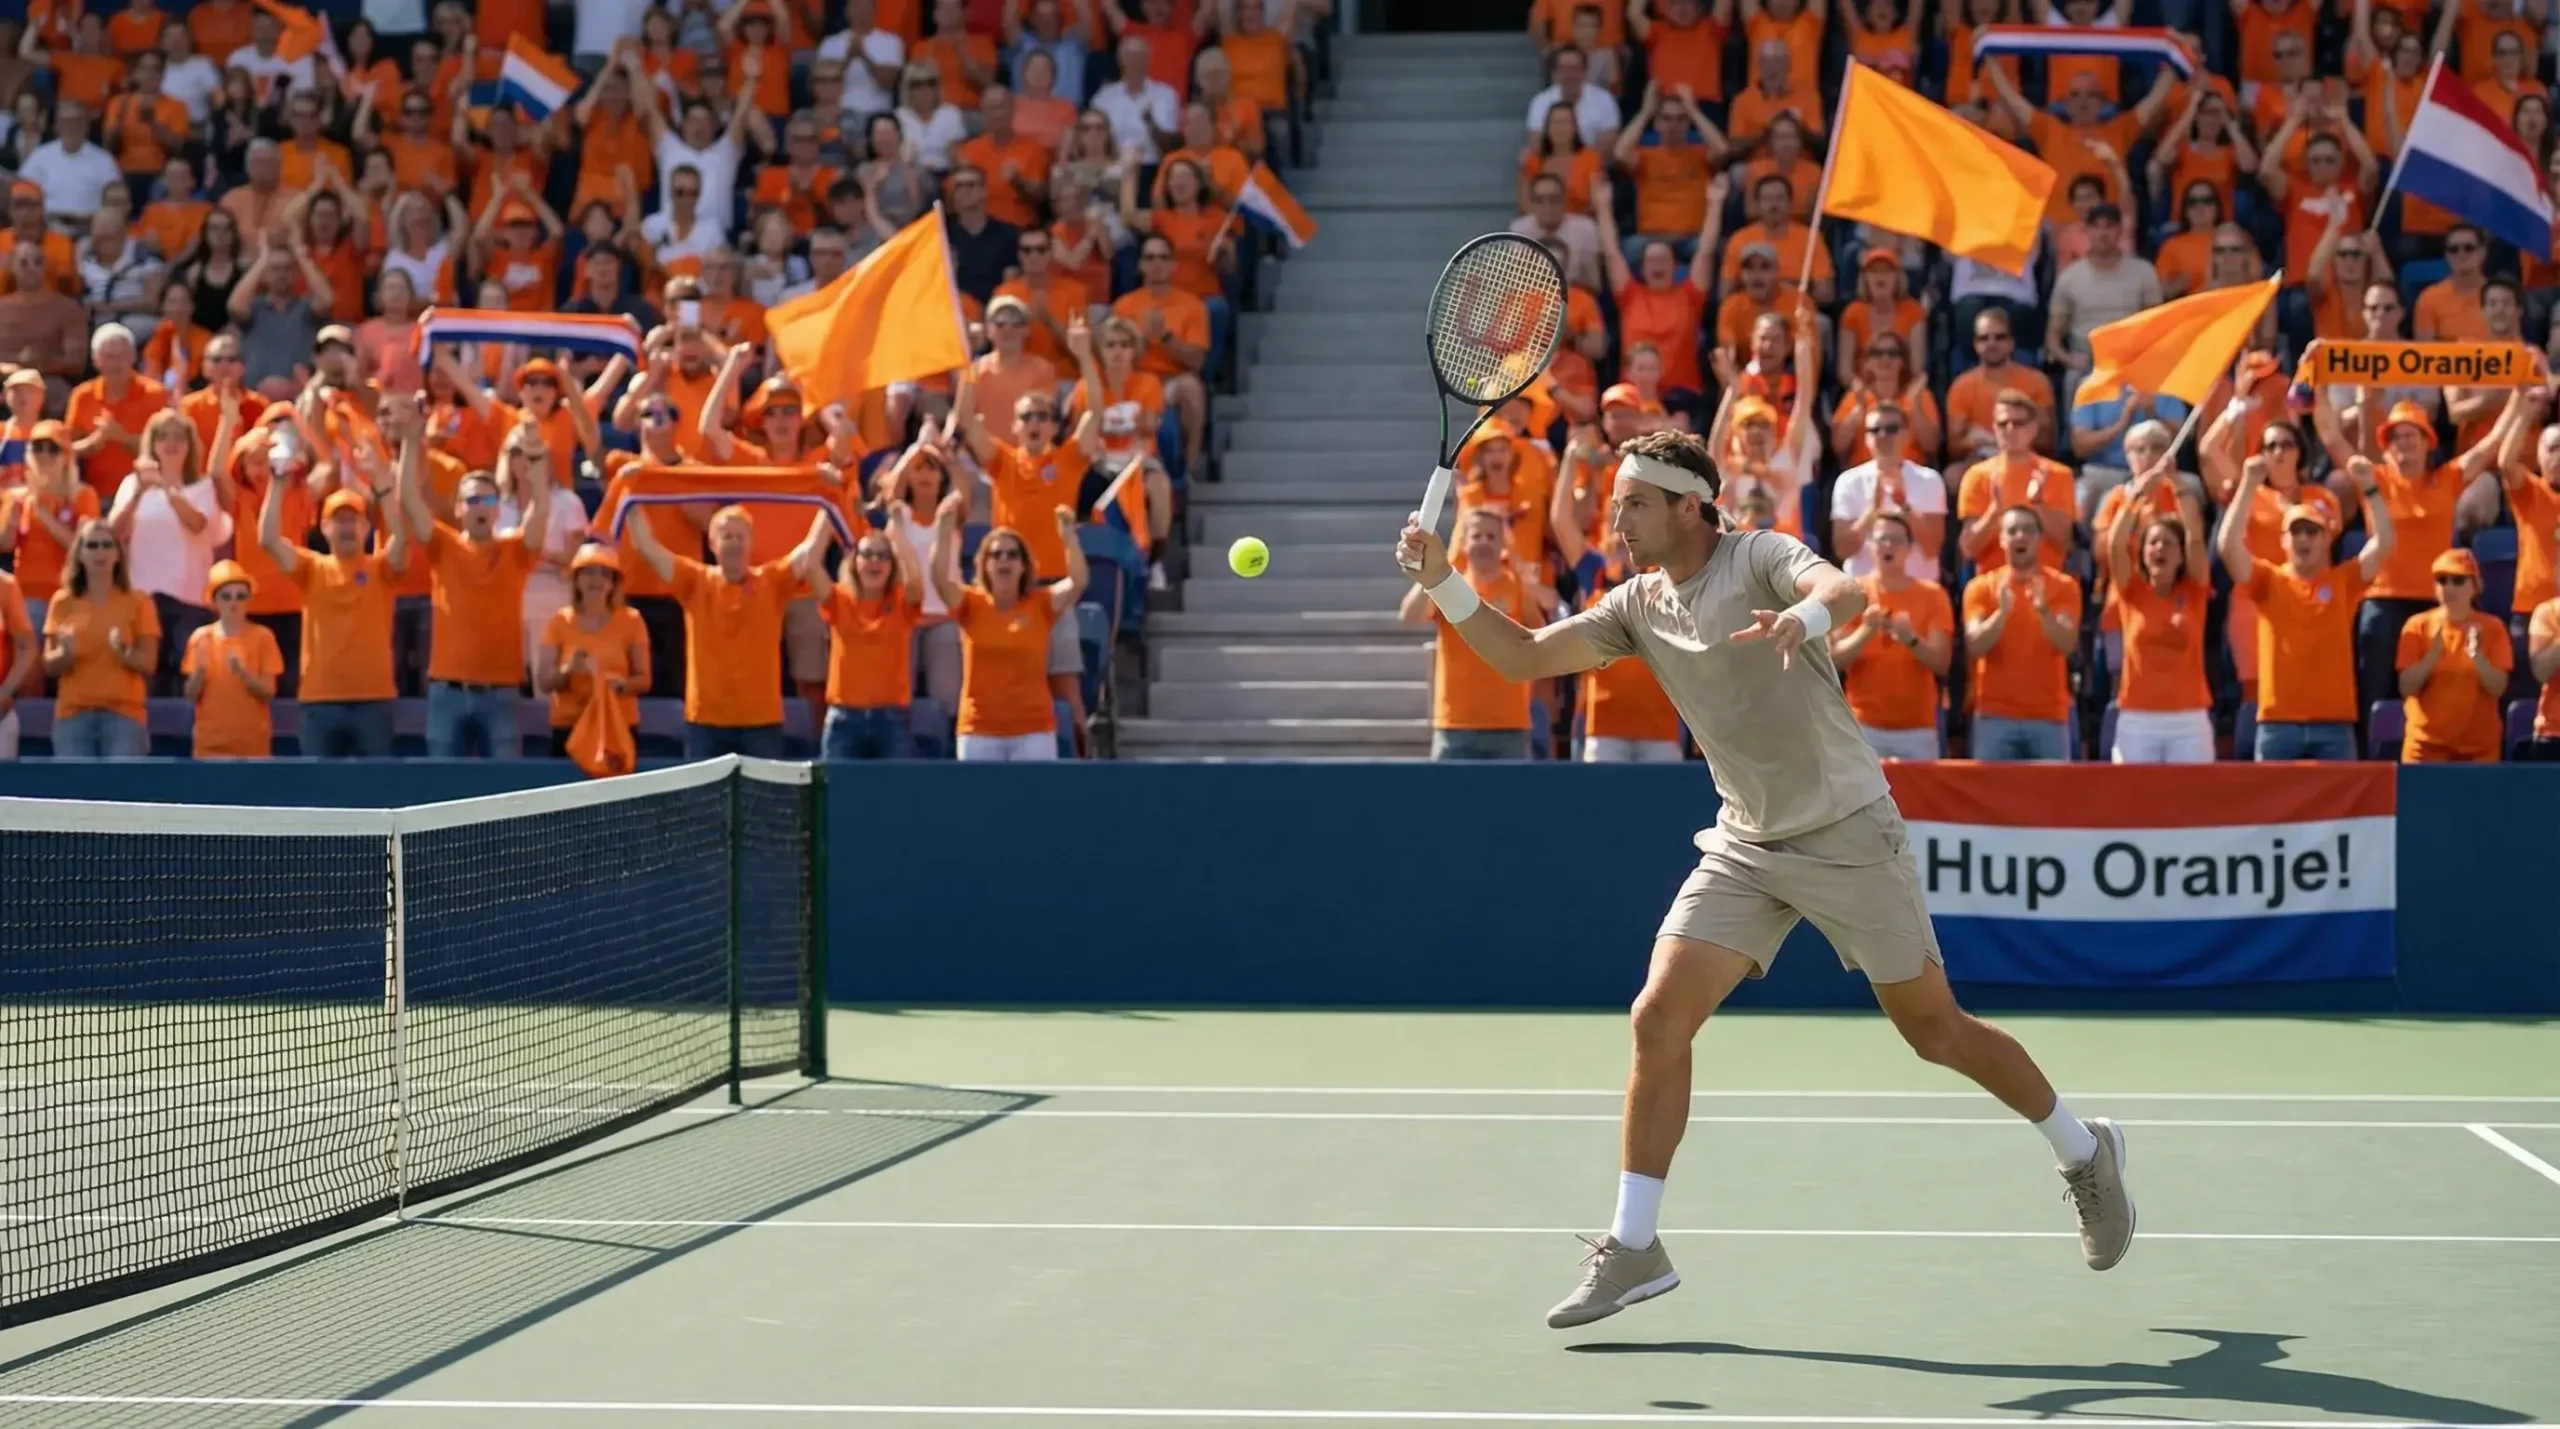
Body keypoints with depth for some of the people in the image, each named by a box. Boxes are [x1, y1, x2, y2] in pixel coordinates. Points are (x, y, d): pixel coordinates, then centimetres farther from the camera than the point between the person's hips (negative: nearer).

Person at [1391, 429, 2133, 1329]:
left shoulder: (1760, 556, -13)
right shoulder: (1639, 606, 6)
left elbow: (1847, 593, -33)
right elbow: (1524, 657, 3)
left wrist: (1803, 616, -56)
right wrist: (1443, 583, -12)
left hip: (1848, 833, -5)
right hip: (1746, 845, 5)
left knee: (1937, 1032, 3)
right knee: (1659, 1018, -10)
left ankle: (2083, 1152, 28)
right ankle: (1634, 1246, -4)